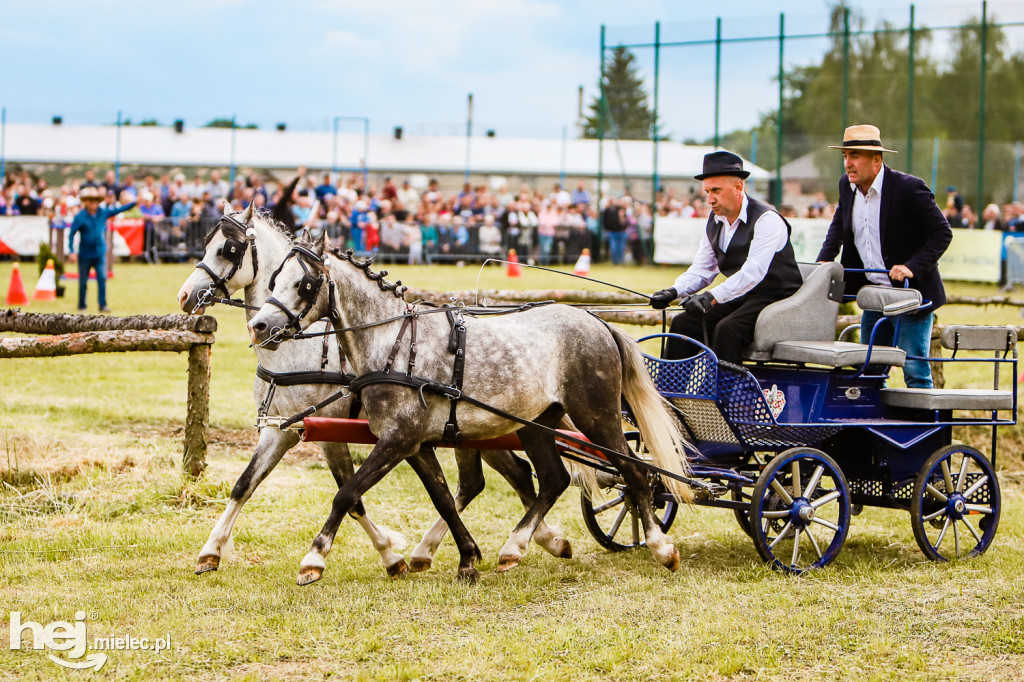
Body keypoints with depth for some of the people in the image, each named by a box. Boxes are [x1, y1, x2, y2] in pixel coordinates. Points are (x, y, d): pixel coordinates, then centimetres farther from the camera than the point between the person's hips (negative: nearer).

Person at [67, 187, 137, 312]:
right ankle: (81, 305, 21)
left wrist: (134, 203, 4)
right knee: (83, 281, 7)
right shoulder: (80, 217, -8)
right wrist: (71, 251, -14)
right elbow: (71, 233, -7)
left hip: (100, 253, 2)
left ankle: (103, 305, -9)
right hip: (85, 255, -2)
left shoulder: (103, 213, 3)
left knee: (102, 278, -11)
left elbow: (119, 210, 10)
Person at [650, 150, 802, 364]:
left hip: (775, 298, -8)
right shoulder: (714, 222, 7)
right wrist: (674, 291, -12)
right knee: (682, 323, -5)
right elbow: (701, 269, 9)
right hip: (739, 299, 8)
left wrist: (712, 297, -39)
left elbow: (754, 272, -29)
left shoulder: (766, 219, -18)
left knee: (727, 329, -31)